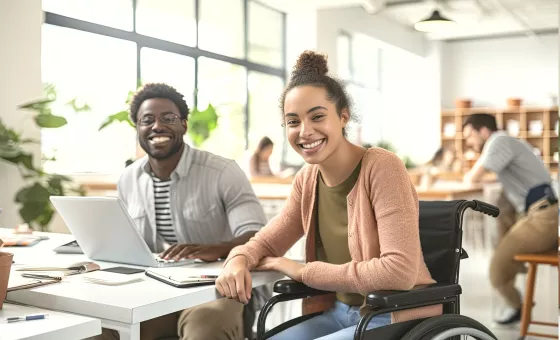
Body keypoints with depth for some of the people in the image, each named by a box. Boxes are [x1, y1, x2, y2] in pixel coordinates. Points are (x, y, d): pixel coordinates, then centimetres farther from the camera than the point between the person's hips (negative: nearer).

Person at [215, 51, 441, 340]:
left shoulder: (382, 167, -20)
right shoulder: (307, 179, 1)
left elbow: (400, 271, -26)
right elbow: (266, 242, 8)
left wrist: (304, 271, -19)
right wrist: (238, 261, -15)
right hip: (339, 312, 6)